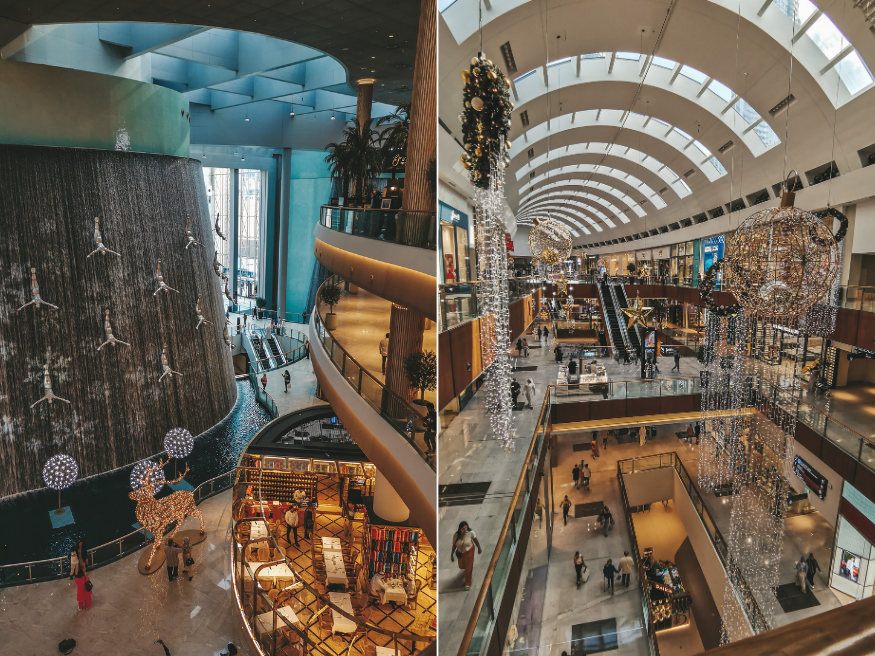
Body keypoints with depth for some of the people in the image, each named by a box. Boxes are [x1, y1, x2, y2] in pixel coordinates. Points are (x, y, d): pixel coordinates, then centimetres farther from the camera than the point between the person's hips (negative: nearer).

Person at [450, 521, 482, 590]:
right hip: (460, 552, 3)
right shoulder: (456, 535, -23)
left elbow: (476, 541, -12)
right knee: (461, 566, 23)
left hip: (469, 551, -3)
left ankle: (468, 584, 25)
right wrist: (452, 554, 0)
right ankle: (471, 566, 59)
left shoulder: (470, 533, -29)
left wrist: (479, 548, 0)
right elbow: (454, 545, -9)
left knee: (468, 568, 2)